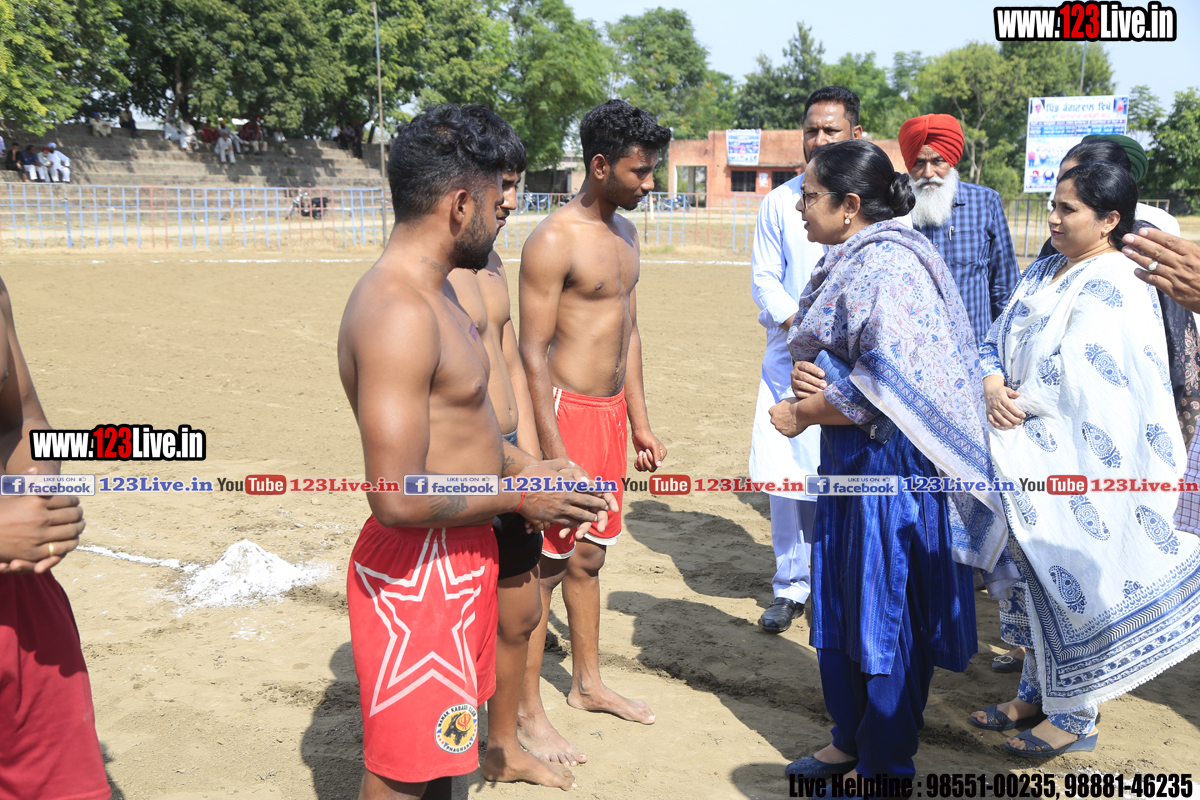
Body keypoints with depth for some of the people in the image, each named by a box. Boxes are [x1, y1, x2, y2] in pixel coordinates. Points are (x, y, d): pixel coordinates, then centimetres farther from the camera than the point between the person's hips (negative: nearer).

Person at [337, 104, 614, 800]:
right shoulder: (397, 313, -26)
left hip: (460, 557, 10)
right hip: (418, 570, -10)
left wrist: (526, 465, 10)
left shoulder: (433, 289, 9)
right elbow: (397, 498, -30)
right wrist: (518, 498, -17)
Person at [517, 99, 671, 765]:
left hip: (610, 413, 8)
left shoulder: (626, 233, 12)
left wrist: (640, 423, 18)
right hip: (567, 411, -8)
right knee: (546, 566, 0)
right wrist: (553, 453, -20)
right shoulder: (554, 241, -15)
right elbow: (533, 351, -17)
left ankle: (587, 684, 34)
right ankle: (526, 714, 13)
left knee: (588, 557, 19)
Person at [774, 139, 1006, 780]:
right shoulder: (846, 263, 11)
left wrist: (803, 414, -12)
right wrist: (807, 378, -2)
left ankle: (885, 766, 20)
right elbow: (814, 347, 21)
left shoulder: (886, 266, -19)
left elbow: (882, 385, -25)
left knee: (886, 613, 3)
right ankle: (850, 743, 34)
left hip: (892, 459, -10)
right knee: (838, 601, 17)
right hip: (849, 459, 10)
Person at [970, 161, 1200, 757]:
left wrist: (1018, 403, -10)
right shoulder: (1044, 272, 11)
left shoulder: (1115, 288, -16)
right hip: (1029, 458, 8)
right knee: (1034, 571, 16)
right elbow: (997, 340, 9)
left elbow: (1074, 378, -23)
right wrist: (993, 385, -10)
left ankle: (1076, 717, 18)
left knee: (1071, 579, 2)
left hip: (1074, 463, -8)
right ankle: (1036, 692, 32)